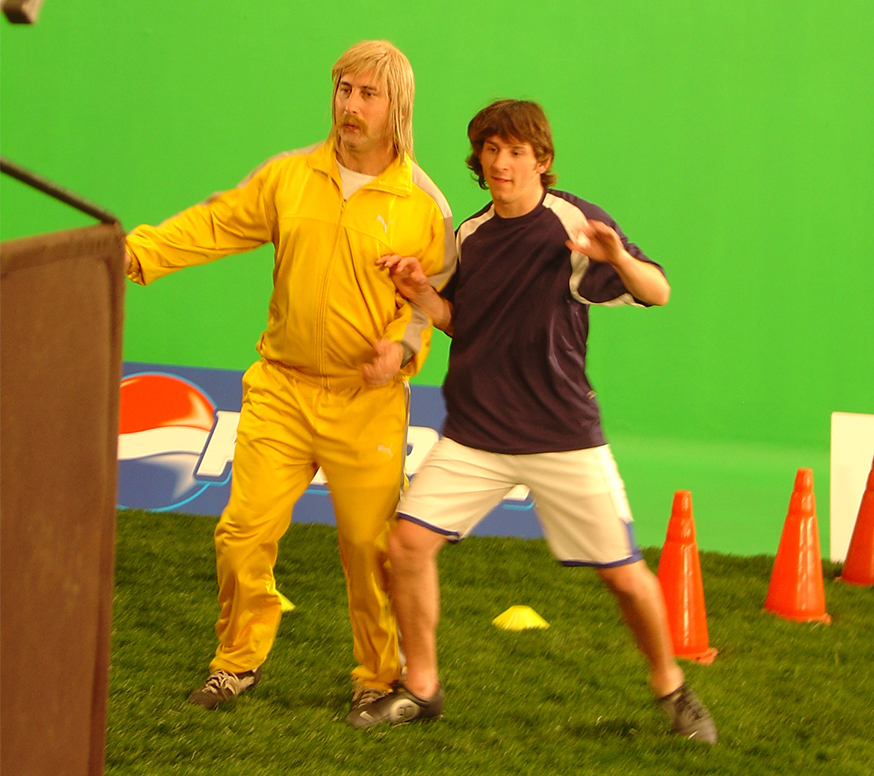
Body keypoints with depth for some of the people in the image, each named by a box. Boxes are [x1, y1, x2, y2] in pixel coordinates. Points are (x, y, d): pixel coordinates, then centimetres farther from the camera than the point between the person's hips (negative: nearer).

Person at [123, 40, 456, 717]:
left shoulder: (424, 205, -3)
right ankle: (239, 661, 19)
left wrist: (405, 345, -19)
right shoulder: (288, 178, 4)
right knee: (245, 531, -1)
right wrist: (138, 251, -9)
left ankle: (381, 675, 22)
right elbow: (215, 224, 3)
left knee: (370, 545, 2)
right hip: (281, 388, 2)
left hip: (368, 401, -2)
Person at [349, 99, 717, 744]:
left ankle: (671, 688, 21)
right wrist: (422, 294, -1)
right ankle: (420, 690, 8)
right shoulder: (471, 234, 8)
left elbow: (657, 293, -13)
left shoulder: (573, 224, -9)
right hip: (475, 435, 4)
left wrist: (620, 260, -34)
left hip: (562, 438, -4)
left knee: (622, 572, -2)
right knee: (408, 542, -8)